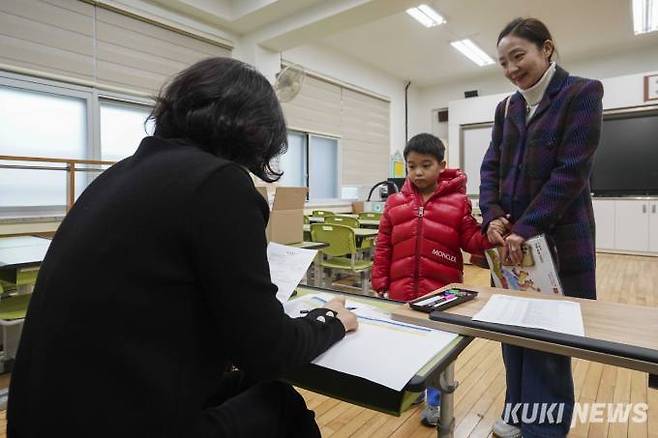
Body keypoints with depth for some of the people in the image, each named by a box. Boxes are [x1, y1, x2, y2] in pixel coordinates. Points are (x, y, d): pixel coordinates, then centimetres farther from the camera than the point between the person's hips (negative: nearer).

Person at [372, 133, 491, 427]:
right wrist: (380, 283, 1)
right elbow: (383, 247, 3)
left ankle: (435, 400, 34)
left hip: (442, 292, -2)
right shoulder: (395, 203, 2)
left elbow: (470, 241, -3)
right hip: (401, 291, 3)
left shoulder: (458, 202, -4)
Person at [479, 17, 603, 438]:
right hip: (511, 238, 5)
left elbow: (572, 171, -13)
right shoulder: (507, 108, 12)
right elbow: (491, 166, 7)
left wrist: (526, 229, -18)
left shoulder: (582, 92, -4)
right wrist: (493, 215, -10)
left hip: (557, 239, -5)